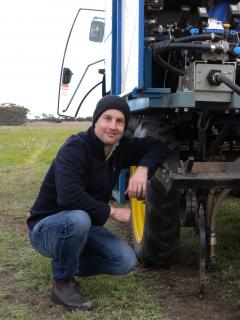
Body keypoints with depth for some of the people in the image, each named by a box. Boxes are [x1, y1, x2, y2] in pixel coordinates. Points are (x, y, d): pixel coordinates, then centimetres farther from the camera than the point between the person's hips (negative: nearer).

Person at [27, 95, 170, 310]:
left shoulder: (120, 147, -4)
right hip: (47, 227, -6)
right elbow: (69, 197, -38)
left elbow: (158, 147, 4)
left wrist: (143, 168, -18)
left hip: (83, 227, 6)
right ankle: (63, 282, -14)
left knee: (126, 261, -12)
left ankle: (66, 264, 9)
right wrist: (111, 212, -27)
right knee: (78, 219, -39)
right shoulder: (75, 148, -25)